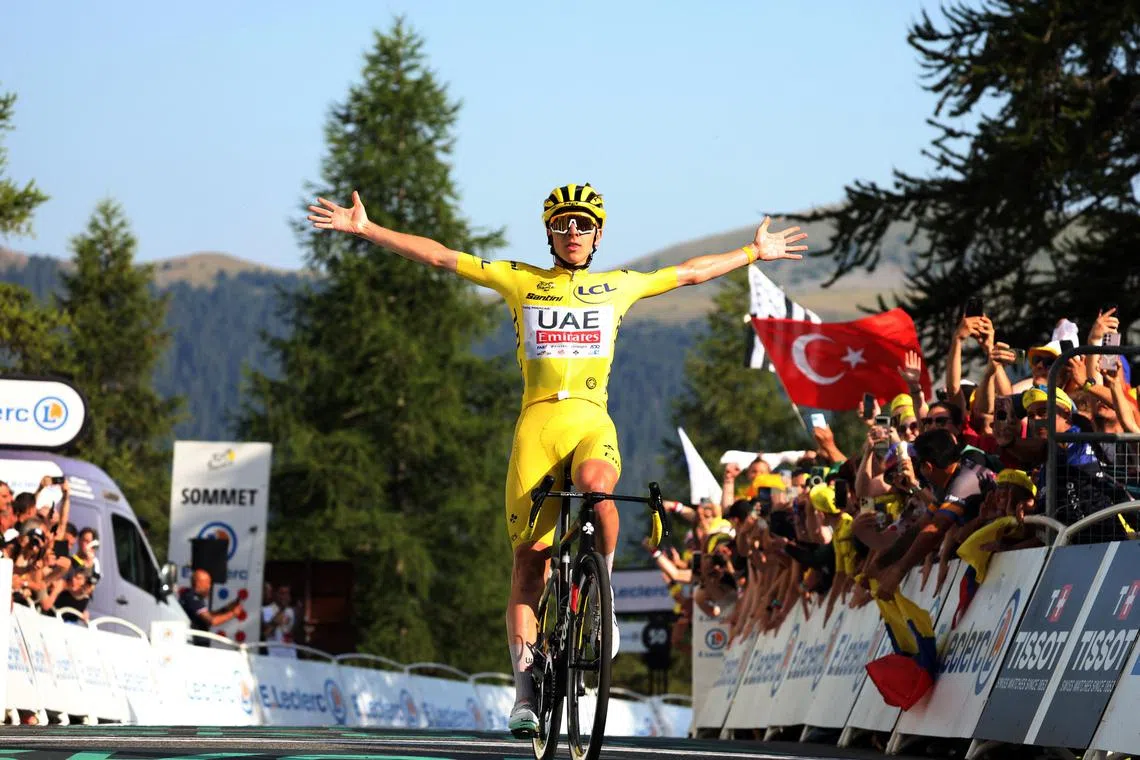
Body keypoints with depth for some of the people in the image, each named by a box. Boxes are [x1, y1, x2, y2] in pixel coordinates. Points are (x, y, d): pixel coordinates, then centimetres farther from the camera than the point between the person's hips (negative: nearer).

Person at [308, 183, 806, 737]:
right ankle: (525, 692, -1)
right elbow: (439, 257, 12)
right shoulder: (520, 280, 13)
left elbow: (692, 273, 29)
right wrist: (366, 230, 9)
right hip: (536, 423, 0)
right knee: (529, 556, -5)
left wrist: (755, 253, 34)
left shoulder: (619, 286, 16)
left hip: (592, 422, 0)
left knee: (595, 484, -36)